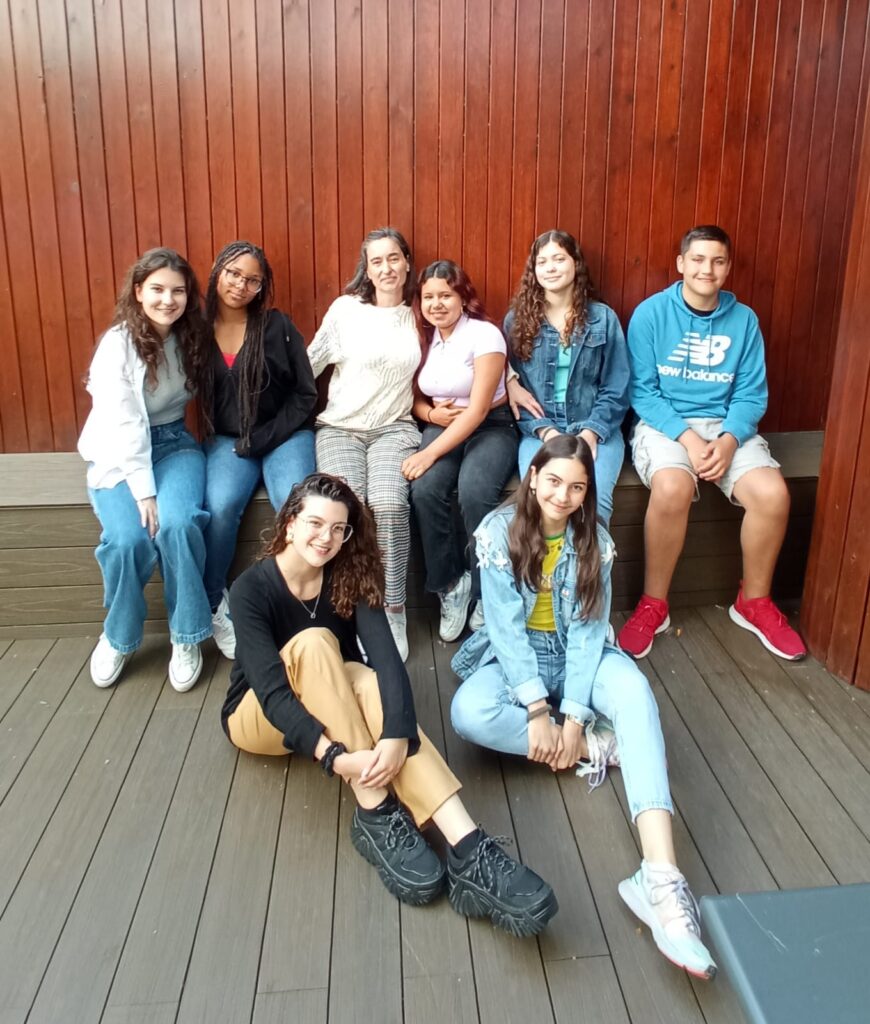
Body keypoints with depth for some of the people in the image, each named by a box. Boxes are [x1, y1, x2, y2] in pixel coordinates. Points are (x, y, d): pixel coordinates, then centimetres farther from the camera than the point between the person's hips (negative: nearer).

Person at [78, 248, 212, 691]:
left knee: (177, 525, -26)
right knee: (129, 539, -26)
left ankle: (187, 637, -9)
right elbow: (124, 423, -19)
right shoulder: (118, 343, -14)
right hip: (119, 454, -3)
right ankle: (118, 638, 1)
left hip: (174, 444, 3)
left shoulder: (189, 337, 1)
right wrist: (143, 490, -24)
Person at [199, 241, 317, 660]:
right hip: (227, 438, 1)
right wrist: (239, 443, -6)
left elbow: (305, 394, -1)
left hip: (285, 434, -1)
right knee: (219, 507, -27)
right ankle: (214, 605, -5)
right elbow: (193, 394, 6)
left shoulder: (277, 326, -3)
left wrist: (262, 439, -8)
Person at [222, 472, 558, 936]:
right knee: (313, 643, -33)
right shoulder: (252, 588, -21)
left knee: (367, 681, -35)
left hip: (331, 709, 2)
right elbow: (272, 690, -31)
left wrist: (396, 736, -44)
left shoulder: (351, 577, -12)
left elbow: (387, 660, -26)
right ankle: (376, 816, -37)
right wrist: (335, 756, -45)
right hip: (257, 717, -2)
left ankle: (468, 852, -49)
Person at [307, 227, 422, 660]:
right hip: (339, 427, 0)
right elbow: (309, 363, 7)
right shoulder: (346, 308, 3)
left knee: (388, 504, -29)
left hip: (394, 428, 1)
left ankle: (393, 613, -16)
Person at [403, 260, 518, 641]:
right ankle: (449, 586, -10)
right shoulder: (422, 337, 6)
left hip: (491, 427, -4)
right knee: (424, 491, -28)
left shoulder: (485, 334, -12)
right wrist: (431, 413, -11)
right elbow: (415, 398, 14)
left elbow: (478, 410, -19)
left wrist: (430, 453, -26)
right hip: (442, 426, 4)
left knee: (474, 492, -34)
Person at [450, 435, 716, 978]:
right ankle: (602, 747, -19)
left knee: (634, 689, -33)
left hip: (580, 656, 1)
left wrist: (574, 718, -20)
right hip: (515, 658, -1)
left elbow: (588, 629, -11)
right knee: (469, 713, -33)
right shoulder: (499, 530, -12)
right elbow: (506, 625, -16)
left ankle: (662, 878, -46)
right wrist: (537, 711, -23)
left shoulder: (595, 537, -7)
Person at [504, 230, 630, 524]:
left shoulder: (603, 318, 7)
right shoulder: (517, 320, 7)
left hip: (596, 429, 0)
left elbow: (616, 390, 4)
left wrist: (591, 432, -12)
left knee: (595, 501, -28)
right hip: (539, 430, 0)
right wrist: (545, 431, -11)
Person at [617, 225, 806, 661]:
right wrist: (687, 436, -19)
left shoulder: (743, 319, 6)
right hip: (663, 423, -3)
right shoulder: (651, 313, -3)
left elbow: (751, 394, 3)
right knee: (672, 488, -36)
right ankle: (653, 604, -14)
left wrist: (729, 440, -17)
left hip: (726, 426, 3)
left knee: (773, 493, -24)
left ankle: (754, 601, 2)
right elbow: (641, 391, -6)